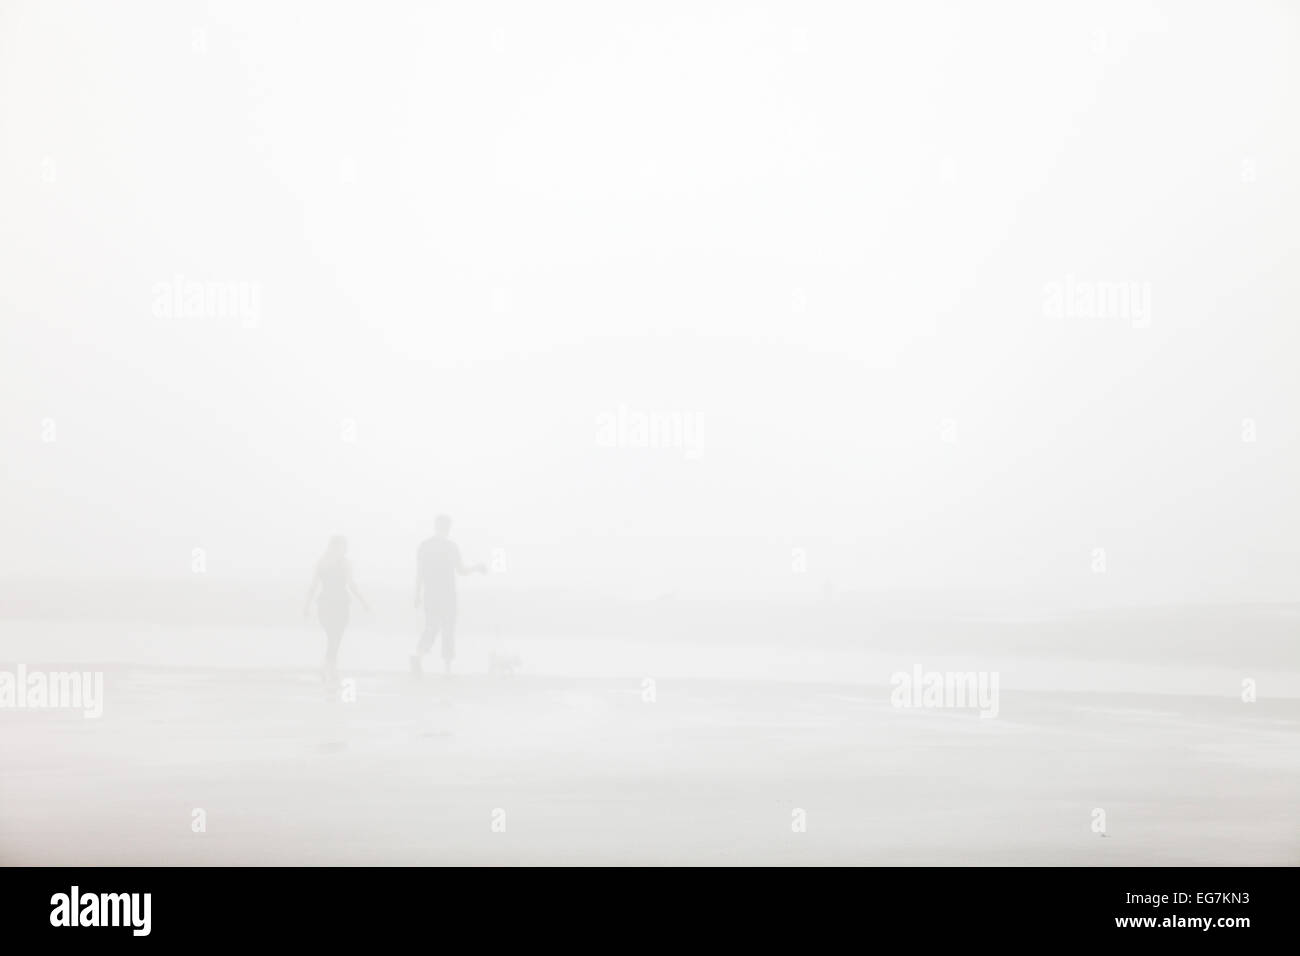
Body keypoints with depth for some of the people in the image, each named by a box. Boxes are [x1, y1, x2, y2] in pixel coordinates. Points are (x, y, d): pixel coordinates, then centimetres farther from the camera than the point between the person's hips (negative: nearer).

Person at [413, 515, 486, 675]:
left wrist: (418, 594, 10)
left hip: (430, 594, 3)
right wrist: (476, 568, 11)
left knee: (431, 628, 10)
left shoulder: (424, 545, 2)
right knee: (448, 629, 8)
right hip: (447, 594, -3)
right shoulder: (451, 546, -8)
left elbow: (419, 572, 3)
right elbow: (460, 570, -7)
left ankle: (419, 654, -15)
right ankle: (447, 664, 9)